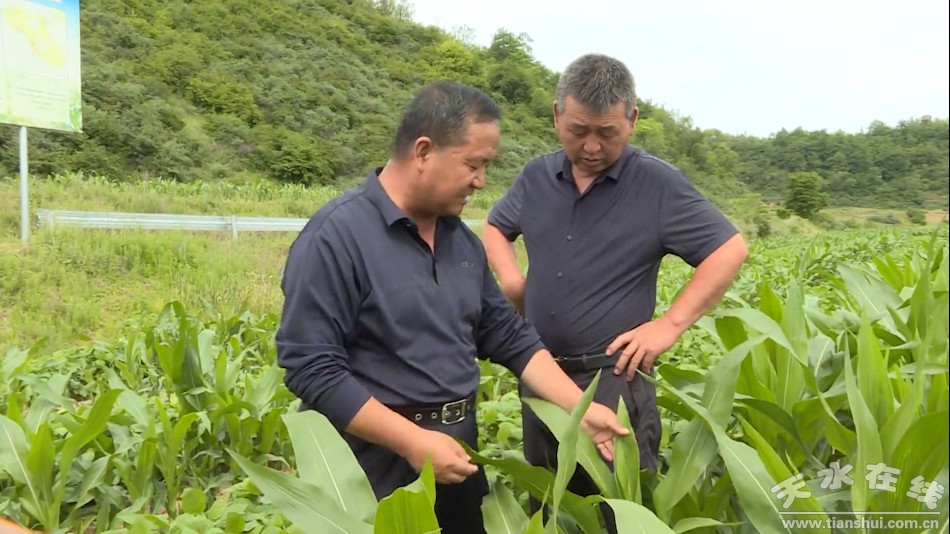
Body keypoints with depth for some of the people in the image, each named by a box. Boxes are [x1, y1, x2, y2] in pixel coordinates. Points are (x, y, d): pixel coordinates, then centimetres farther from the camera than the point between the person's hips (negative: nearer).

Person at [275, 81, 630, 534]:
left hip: (458, 457, 7)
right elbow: (311, 368, -20)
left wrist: (581, 408, -1)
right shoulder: (336, 235, -17)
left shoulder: (462, 239, 5)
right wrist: (414, 442, -22)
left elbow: (510, 337, 9)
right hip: (379, 471, -7)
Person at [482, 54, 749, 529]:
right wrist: (510, 277, 2)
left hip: (613, 378, -5)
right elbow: (494, 226, 22)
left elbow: (730, 250, -6)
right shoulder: (536, 176, 4)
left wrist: (670, 324, -13)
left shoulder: (657, 184, -9)